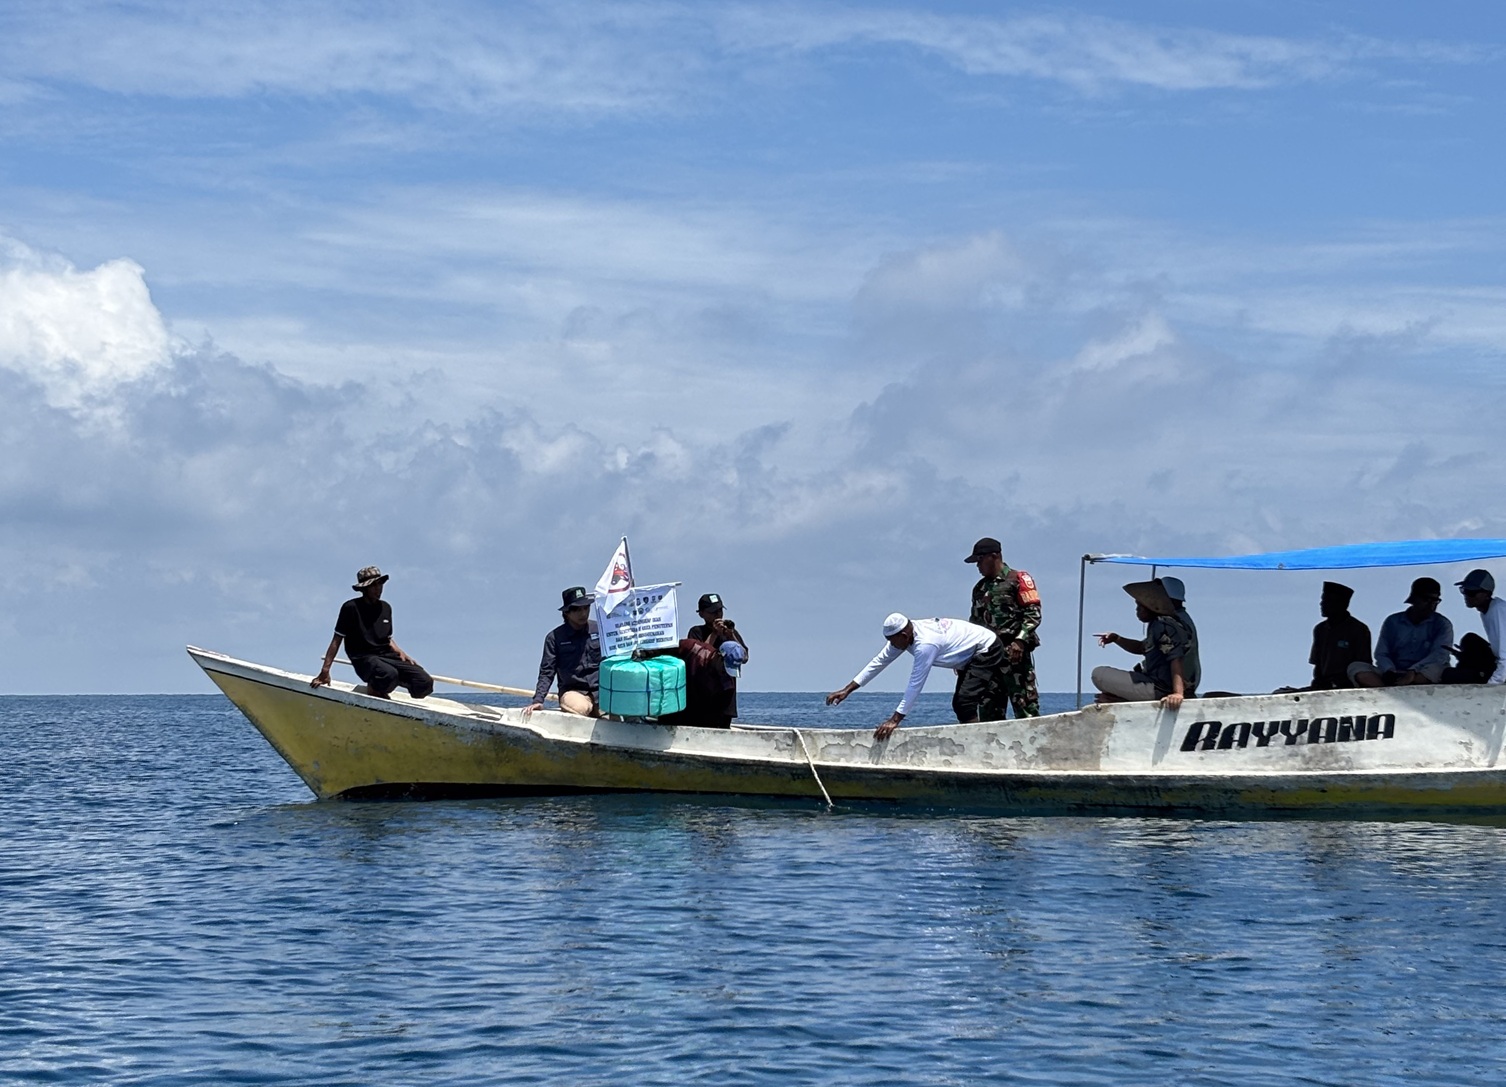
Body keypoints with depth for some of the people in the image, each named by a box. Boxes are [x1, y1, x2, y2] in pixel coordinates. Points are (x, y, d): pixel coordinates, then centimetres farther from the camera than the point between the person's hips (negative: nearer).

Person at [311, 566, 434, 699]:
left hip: (388, 656, 7)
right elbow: (337, 640, -1)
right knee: (389, 674, -41)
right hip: (364, 658, -7)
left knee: (425, 683, -15)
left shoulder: (385, 608, 17)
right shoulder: (351, 608, -3)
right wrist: (325, 671, -6)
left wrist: (402, 654, 7)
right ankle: (373, 690, -7)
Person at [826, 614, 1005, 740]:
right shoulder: (902, 635, -7)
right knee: (959, 704, 12)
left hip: (988, 650, -10)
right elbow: (879, 662, -2)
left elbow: (915, 684, -33)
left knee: (965, 702, -22)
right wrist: (847, 690, -4)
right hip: (972, 655, 10)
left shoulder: (926, 644, -34)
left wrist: (894, 720, -32)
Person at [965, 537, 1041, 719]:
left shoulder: (1017, 580, 0)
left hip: (1014, 654, -7)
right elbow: (974, 622, 23)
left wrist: (1020, 641, -20)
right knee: (989, 711, 6)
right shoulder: (980, 588, 21)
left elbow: (1033, 614, -8)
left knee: (1025, 707, -11)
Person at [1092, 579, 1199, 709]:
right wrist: (1116, 639, 12)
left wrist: (1178, 693, -39)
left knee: (1099, 674, -9)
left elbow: (1176, 659, -29)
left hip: (1160, 690, -11)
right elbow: (1142, 647, 26)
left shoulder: (1166, 626, -17)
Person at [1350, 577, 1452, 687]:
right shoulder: (1392, 622, 13)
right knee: (1356, 667, -22)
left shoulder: (1442, 625, 6)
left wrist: (1412, 673, -28)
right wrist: (1390, 672, -19)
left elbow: (1439, 655, -11)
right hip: (1395, 677, 2)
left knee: (1435, 669, -37)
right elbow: (1381, 654, 5)